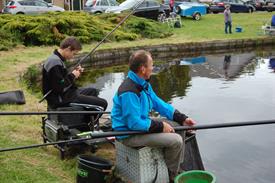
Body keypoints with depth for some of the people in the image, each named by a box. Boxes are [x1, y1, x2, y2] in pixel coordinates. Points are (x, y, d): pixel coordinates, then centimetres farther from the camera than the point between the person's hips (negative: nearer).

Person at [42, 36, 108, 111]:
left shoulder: (56, 58, 9)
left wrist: (74, 73, 3)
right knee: (102, 103, -11)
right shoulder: (55, 63, -23)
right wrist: (72, 76, -13)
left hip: (64, 94, 11)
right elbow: (60, 88, -27)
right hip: (61, 100, -11)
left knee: (93, 91, 28)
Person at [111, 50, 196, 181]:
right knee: (176, 141, -17)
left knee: (178, 127, 11)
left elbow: (158, 104, 8)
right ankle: (171, 176, 7)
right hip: (129, 134, -10)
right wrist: (160, 126, -19)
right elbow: (135, 123, -29)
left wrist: (182, 118, 1)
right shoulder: (129, 91, -29)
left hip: (141, 123, 10)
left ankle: (178, 168, 22)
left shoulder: (144, 84, 3)